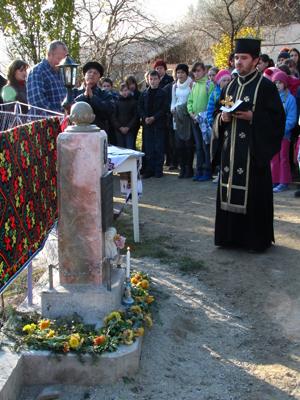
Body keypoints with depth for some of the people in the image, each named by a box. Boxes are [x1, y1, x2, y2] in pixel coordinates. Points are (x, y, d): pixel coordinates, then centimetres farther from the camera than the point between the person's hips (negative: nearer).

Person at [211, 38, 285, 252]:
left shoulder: (265, 86, -5)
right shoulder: (230, 86, 13)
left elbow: (277, 118, -9)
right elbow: (219, 115, 20)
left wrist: (252, 117, -20)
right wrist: (222, 117, -3)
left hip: (253, 151, -6)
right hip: (230, 150, 6)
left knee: (253, 194, -2)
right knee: (230, 192, 8)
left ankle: (257, 239, 11)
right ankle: (231, 235, 19)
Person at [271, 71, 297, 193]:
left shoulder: (290, 98, -6)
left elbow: (291, 119, -10)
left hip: (284, 134, -4)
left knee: (283, 158, 3)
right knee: (273, 158, 9)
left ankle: (284, 182, 8)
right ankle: (274, 181, 18)